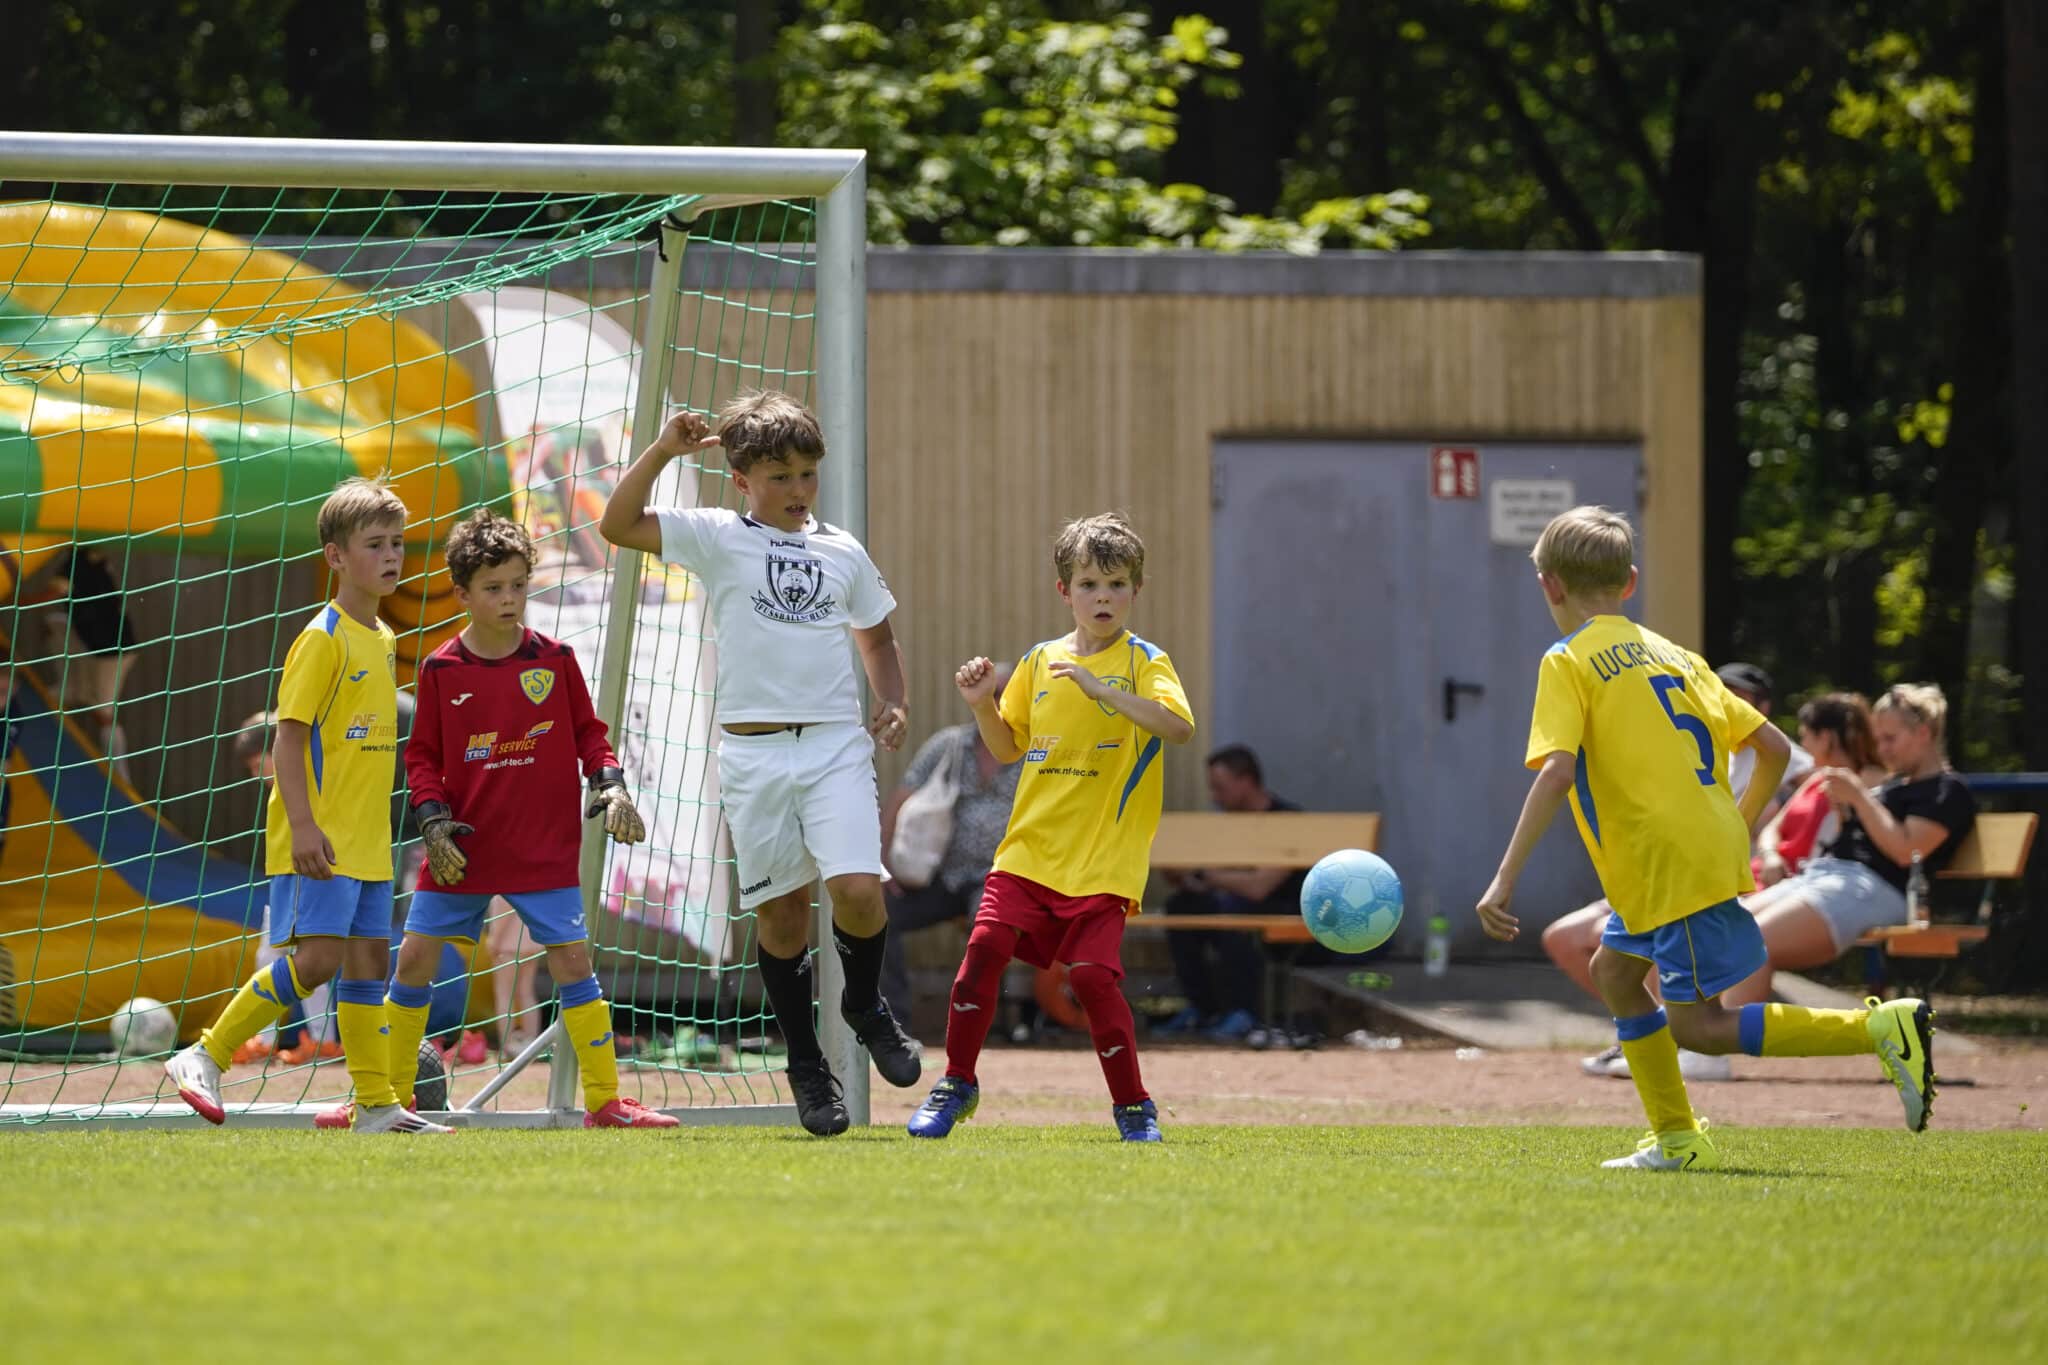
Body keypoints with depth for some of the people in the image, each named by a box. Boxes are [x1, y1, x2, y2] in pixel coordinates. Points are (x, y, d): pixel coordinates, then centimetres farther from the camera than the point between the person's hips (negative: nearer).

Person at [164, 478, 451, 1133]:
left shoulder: (383, 640, 14)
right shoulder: (324, 637, -11)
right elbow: (288, 736, -15)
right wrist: (303, 825, -23)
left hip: (366, 839, 8)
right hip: (318, 838, -8)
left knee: (370, 956, 8)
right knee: (317, 955, -16)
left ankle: (377, 1104, 13)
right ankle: (204, 1060, -9)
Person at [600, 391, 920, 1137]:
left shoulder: (842, 552, 13)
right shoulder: (718, 539, 3)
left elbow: (876, 634, 28)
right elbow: (618, 525, -7)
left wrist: (893, 702, 11)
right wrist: (662, 452, -15)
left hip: (836, 743, 1)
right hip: (755, 750, -1)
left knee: (858, 891, -16)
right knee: (780, 910, 3)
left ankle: (865, 1004, 15)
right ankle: (805, 1065, 17)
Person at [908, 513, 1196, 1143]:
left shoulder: (1144, 662, -2)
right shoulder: (1041, 663, 11)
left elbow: (1179, 727, -21)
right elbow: (1008, 747, 21)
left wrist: (1103, 689, -27)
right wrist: (983, 705, 2)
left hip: (1103, 860, -4)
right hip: (1031, 848, 4)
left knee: (1092, 973, -14)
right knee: (985, 945, -11)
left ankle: (1132, 1105, 3)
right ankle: (957, 1085, 5)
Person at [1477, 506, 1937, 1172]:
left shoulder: (1568, 663, -4)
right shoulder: (1675, 655, 18)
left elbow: (1557, 772, -19)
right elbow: (1774, 748, 16)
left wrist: (1505, 881, -21)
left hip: (1672, 867, -9)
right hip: (1714, 853, 9)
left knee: (1699, 1026, -4)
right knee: (1613, 969, 22)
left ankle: (1880, 1028, -16)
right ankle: (1677, 1140, 21)